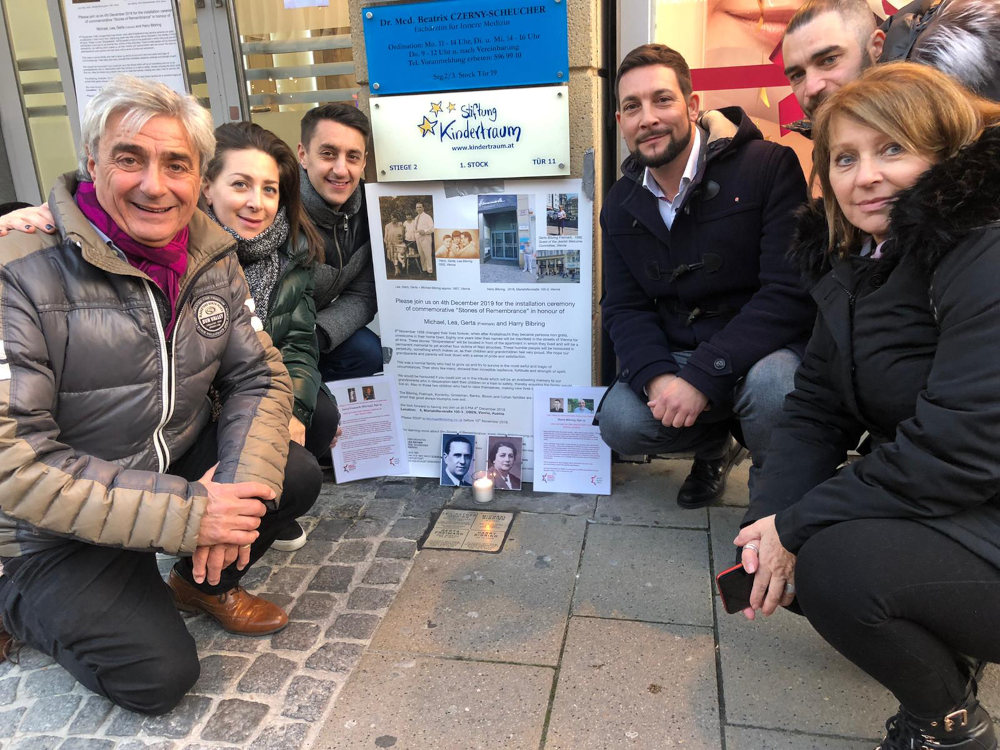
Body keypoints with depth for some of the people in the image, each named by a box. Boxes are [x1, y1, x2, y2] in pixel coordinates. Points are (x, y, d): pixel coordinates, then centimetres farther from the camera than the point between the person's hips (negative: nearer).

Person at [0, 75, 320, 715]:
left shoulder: (212, 258, -3)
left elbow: (260, 374, -1)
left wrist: (242, 482, -20)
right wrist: (185, 515, -29)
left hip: (183, 465, 6)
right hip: (55, 532, -5)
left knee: (296, 477, -13)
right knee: (160, 674, -15)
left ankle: (206, 583, 15)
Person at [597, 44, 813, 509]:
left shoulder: (768, 168, -13)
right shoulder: (621, 205, 5)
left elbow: (790, 292, -20)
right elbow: (623, 309, 2)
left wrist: (703, 376, -27)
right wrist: (656, 376, -20)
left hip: (761, 348, -4)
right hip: (670, 356, 5)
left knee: (770, 384, -37)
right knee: (620, 423, -21)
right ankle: (715, 448, 15)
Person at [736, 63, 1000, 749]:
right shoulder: (856, 265, 5)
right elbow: (817, 409, 2)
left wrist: (798, 528, -21)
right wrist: (771, 522, -14)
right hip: (928, 507, 8)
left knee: (837, 563, -27)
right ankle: (943, 647, 20)